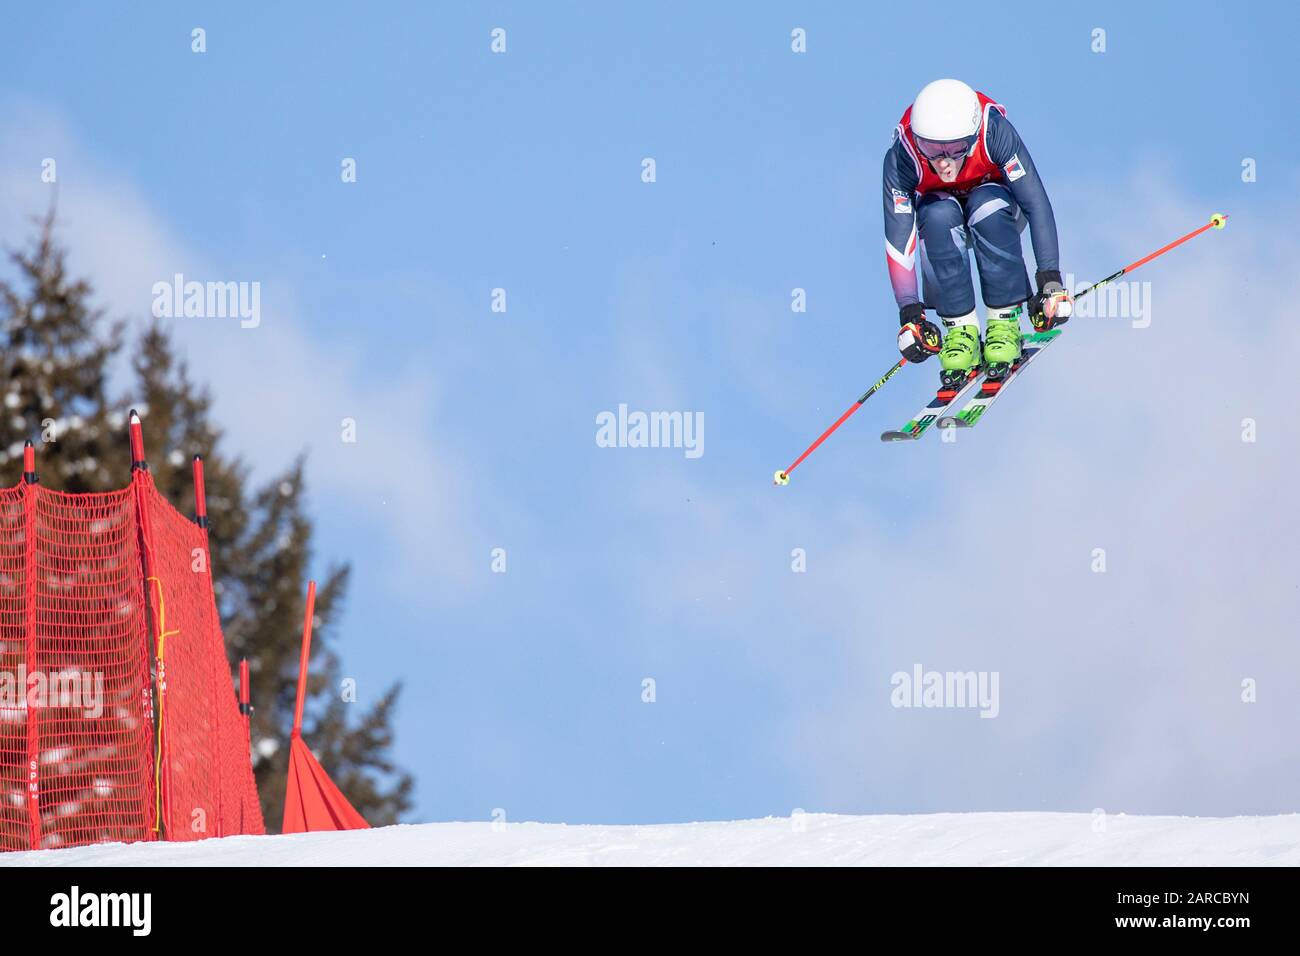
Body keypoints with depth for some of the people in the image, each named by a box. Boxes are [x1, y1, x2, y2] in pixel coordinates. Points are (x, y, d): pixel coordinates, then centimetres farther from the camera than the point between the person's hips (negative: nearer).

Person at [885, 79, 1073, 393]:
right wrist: (910, 313, -33)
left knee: (987, 206, -35)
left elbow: (1037, 204, -33)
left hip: (996, 200, 0)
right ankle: (960, 328, -24)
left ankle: (1004, 321, -23)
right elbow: (898, 235, -30)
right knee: (939, 216, -34)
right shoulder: (901, 156, -32)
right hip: (938, 204, 0)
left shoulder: (994, 131, -35)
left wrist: (1051, 280, -39)